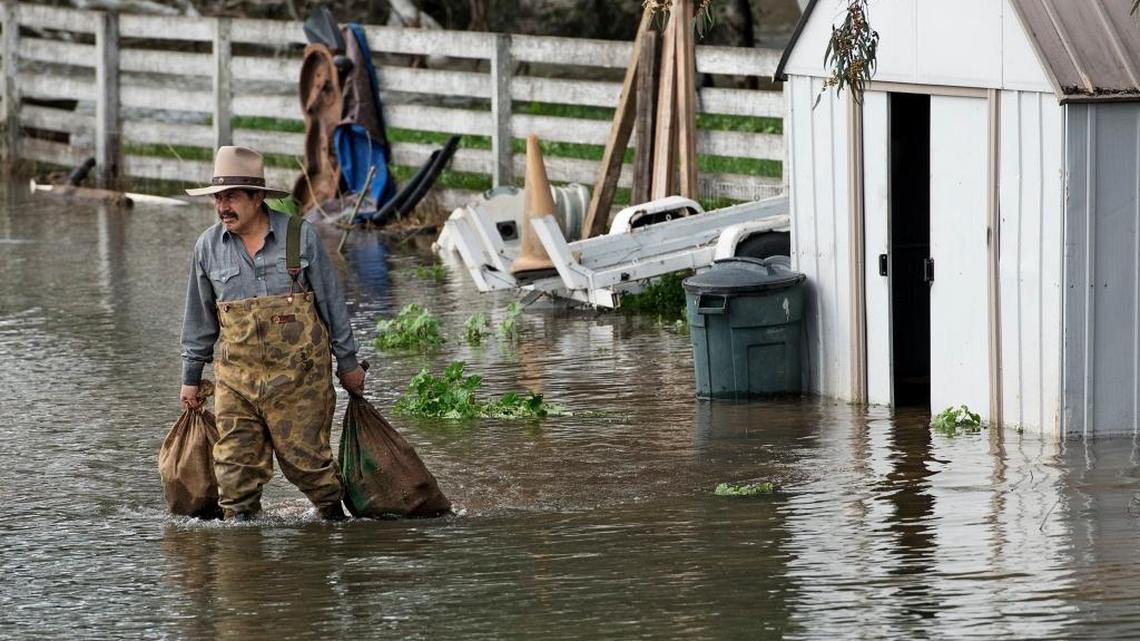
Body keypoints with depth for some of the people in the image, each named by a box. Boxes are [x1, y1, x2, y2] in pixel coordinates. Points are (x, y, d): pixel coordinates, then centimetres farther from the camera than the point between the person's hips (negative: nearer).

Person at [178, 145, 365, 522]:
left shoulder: (299, 236, -3)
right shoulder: (208, 247, 4)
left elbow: (330, 302, 5)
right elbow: (199, 320, 14)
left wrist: (348, 363, 8)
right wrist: (190, 378, 16)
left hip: (298, 374, -2)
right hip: (236, 377, 2)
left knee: (305, 456, 1)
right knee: (236, 463, -2)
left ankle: (333, 515, 21)